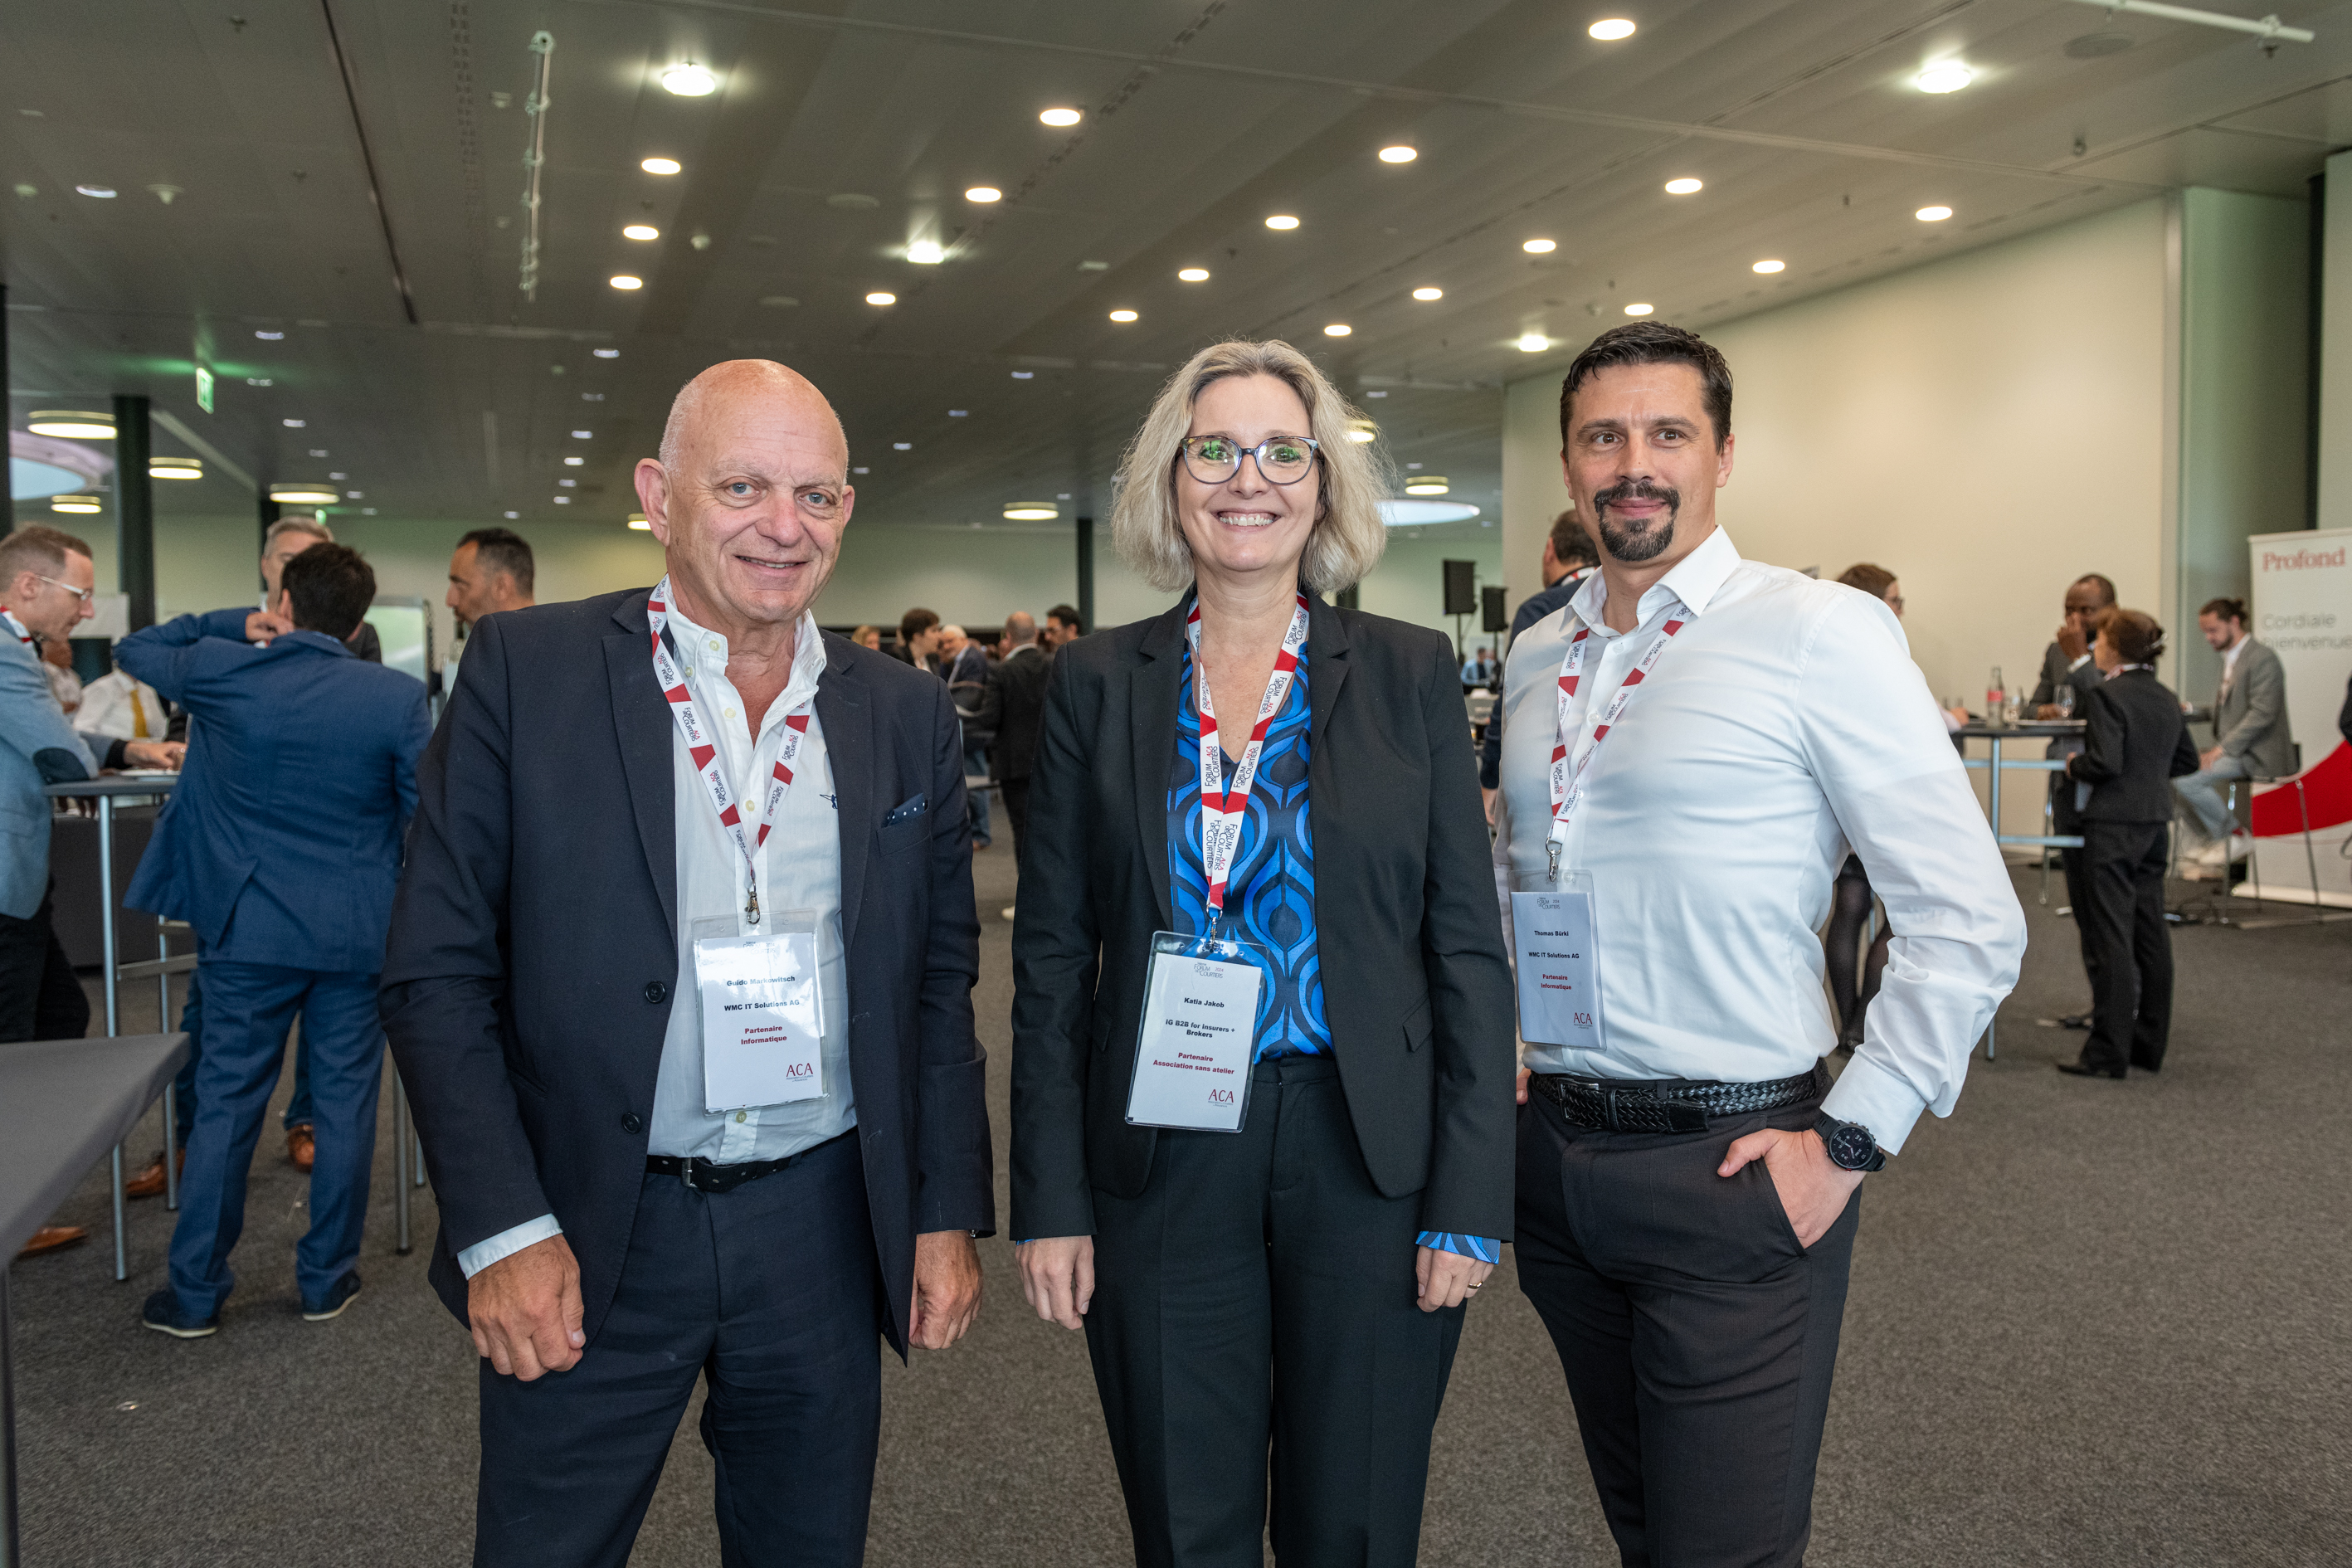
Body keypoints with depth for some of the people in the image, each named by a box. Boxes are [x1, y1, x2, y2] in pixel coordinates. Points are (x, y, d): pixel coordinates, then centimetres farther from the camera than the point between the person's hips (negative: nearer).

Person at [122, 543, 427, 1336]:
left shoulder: (222, 673, -6)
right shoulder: (398, 697, -9)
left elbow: (135, 648, 15)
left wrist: (241, 622, 15)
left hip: (250, 929, 1)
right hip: (360, 932, -1)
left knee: (227, 1102, 10)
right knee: (345, 1102, 9)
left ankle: (195, 1292, 18)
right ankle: (327, 1278, 20)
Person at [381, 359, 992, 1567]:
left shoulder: (907, 718, 3)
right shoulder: (525, 672, -6)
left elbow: (938, 983, 8)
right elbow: (437, 973, -6)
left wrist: (950, 1212, 4)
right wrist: (503, 1229, -11)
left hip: (824, 1230, 3)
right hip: (587, 1242, -2)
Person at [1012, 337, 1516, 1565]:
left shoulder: (1409, 673, 0)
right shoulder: (1097, 682, 2)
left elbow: (1467, 944, -1)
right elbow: (1052, 957, 3)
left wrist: (1469, 1198, -6)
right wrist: (1050, 1197, -2)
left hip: (1369, 1155, 0)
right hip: (1160, 1158, 1)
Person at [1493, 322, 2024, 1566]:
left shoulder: (1819, 633, -11)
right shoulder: (1535, 657, 9)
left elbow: (1970, 920, -12)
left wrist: (1852, 1143, -14)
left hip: (1728, 1167, -5)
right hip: (1554, 1152, 6)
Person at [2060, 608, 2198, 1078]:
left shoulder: (2107, 695, -14)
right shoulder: (2167, 700, 11)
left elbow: (2104, 761, -22)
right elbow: (2188, 761, 18)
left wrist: (2074, 766, -4)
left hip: (2113, 826, -8)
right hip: (2155, 824, 8)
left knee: (2113, 938, -5)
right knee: (2151, 936, 12)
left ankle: (2108, 1053, -2)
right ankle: (2149, 1044, 21)